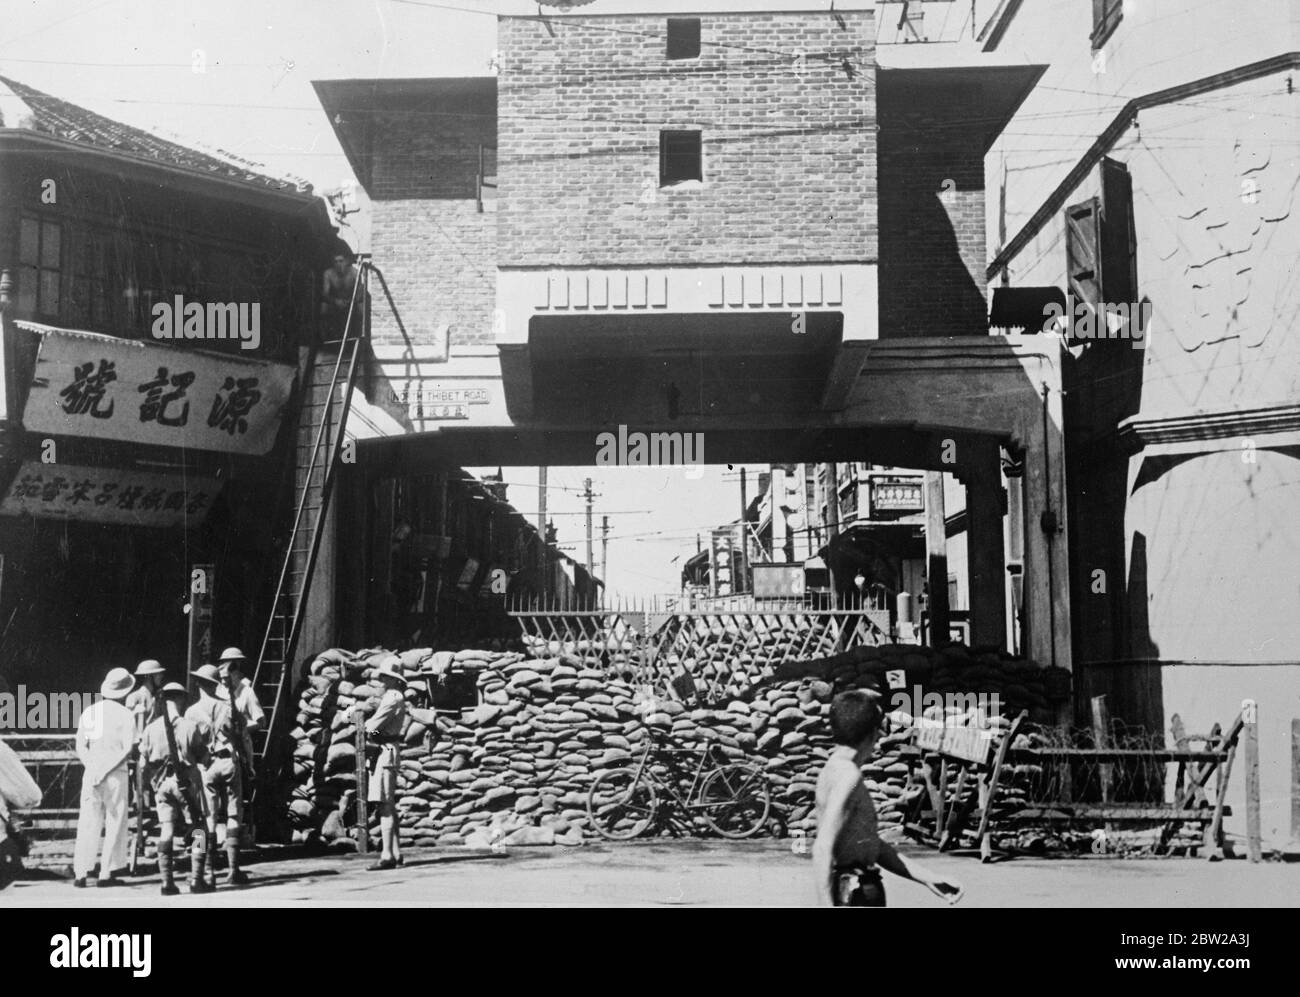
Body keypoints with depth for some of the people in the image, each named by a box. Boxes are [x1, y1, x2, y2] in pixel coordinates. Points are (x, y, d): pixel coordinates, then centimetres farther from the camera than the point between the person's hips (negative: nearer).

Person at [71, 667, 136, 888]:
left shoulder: (88, 711, 8)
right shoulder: (124, 714, -4)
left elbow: (81, 748, 4)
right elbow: (129, 750, -11)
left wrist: (94, 767, -5)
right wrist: (107, 769, -8)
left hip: (91, 773, 4)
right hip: (116, 775, -3)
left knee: (88, 823, 7)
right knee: (115, 823, 4)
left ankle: (80, 873, 3)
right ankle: (107, 873, 2)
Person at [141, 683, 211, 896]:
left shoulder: (151, 729, -1)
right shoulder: (191, 726, -8)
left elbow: (144, 760, 3)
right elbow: (203, 758, -5)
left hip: (161, 783, 3)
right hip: (186, 782, -3)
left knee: (166, 830, 6)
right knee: (199, 829, 8)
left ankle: (167, 882, 1)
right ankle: (196, 880, 2)